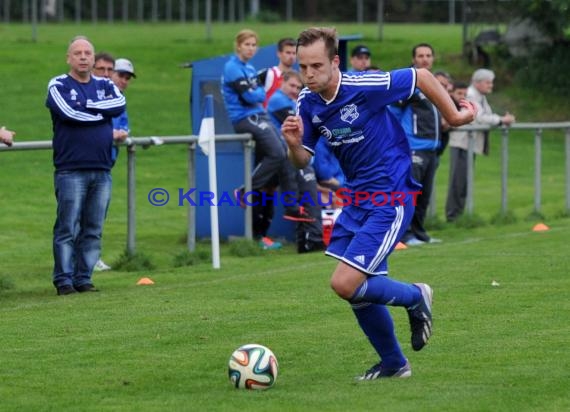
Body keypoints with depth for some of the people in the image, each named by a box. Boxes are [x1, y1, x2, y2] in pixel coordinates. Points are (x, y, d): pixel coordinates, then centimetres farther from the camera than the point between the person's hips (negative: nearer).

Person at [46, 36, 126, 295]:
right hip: (70, 170, -4)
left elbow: (120, 104, -5)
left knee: (93, 231, 4)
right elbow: (69, 112, -14)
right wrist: (103, 113, -3)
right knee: (67, 229, -7)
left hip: (101, 170, 4)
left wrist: (86, 105, -10)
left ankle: (84, 279, 10)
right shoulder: (58, 86, 3)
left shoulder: (105, 86, 16)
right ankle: (64, 281, -4)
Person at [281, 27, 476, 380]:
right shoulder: (307, 103, -1)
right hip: (357, 200, 7)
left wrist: (453, 115, -2)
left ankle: (416, 297, 11)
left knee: (346, 284, -15)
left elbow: (422, 76, -11)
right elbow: (302, 162, 5)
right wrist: (294, 143, -17)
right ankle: (394, 364, 28)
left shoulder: (364, 87, -21)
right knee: (359, 288, 9)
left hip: (391, 199, -7)